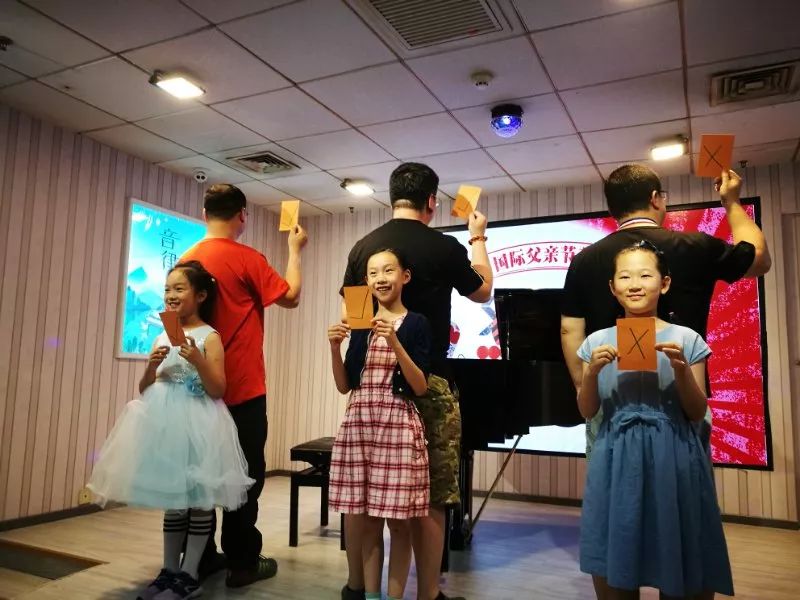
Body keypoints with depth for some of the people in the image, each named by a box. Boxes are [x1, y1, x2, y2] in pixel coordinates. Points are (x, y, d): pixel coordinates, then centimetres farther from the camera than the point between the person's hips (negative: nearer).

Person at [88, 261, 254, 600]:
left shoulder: (209, 337, -6)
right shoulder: (162, 337, 11)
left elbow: (217, 390, -12)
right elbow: (144, 390, 13)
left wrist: (198, 360, -24)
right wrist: (152, 366, -6)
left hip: (196, 424, -6)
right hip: (164, 422, 6)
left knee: (197, 499, 2)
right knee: (171, 498, 14)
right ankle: (169, 571, 26)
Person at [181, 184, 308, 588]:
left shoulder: (188, 259, 7)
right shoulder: (246, 258, -12)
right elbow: (291, 297, -3)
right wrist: (295, 250, 7)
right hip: (242, 387, -6)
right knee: (244, 473, 2)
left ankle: (201, 557, 23)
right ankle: (243, 562, 10)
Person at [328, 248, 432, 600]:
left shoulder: (416, 324, -3)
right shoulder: (360, 325, 9)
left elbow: (421, 387, -10)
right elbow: (344, 386, 8)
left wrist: (395, 343, -21)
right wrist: (335, 348, -7)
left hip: (398, 425, -4)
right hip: (359, 423, 4)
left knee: (397, 521, 3)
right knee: (366, 521, 10)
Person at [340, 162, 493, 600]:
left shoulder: (362, 247, 4)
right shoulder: (443, 247, -7)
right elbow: (482, 291, 12)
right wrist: (478, 239, 25)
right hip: (426, 382, -4)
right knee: (430, 495, 6)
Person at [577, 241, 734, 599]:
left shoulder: (685, 339, 0)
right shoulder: (598, 341, 3)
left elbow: (697, 413, 2)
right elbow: (587, 412, 4)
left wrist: (682, 370, -14)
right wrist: (592, 371, -12)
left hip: (674, 459, -1)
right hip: (616, 459, 1)